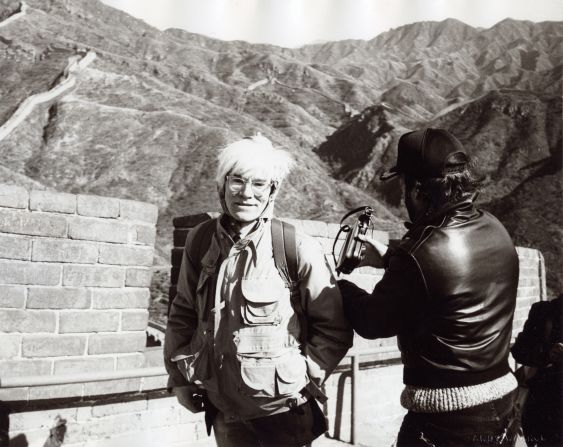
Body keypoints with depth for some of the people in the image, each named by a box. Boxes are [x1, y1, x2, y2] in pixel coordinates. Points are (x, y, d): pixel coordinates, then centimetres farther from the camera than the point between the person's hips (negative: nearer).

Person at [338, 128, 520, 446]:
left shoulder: (419, 255, -27)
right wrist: (390, 258, 14)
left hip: (446, 416, -6)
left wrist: (338, 285, 4)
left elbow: (372, 323, -12)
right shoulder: (496, 231, -4)